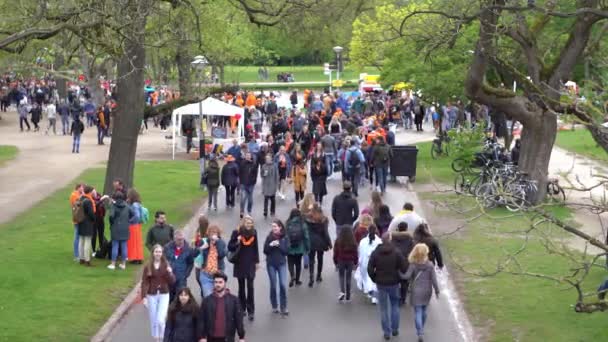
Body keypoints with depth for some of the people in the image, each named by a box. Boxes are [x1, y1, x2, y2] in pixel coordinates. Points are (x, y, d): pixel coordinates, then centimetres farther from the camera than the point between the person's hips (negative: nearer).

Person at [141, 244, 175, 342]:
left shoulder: (166, 265, -1)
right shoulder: (148, 266, -4)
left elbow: (172, 281, -1)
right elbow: (145, 282, -5)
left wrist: (170, 273, -20)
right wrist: (144, 297, -12)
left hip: (164, 295, -1)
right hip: (151, 295, 1)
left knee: (160, 320, -11)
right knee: (153, 321, 9)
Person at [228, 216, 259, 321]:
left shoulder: (253, 232, -1)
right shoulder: (237, 232, -8)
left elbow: (256, 247, 8)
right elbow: (230, 247, -5)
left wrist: (257, 261, 10)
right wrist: (237, 242, -24)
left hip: (250, 263, 1)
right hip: (240, 263, -1)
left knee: (250, 287, -4)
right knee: (241, 287, 10)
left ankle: (250, 311, -1)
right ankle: (242, 309, 22)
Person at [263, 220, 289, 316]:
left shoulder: (284, 238, -3)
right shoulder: (269, 237, -2)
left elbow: (287, 250, -7)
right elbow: (265, 251, -1)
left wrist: (279, 245, -19)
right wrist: (270, 245, -19)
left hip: (282, 263, -1)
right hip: (271, 264, 1)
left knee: (283, 285, -7)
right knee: (273, 285, 6)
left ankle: (283, 308, 1)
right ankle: (274, 306, 20)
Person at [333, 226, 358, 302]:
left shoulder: (338, 241, -8)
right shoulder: (353, 242, -6)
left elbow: (335, 252, -2)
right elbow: (355, 253, 0)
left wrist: (335, 262, 10)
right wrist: (355, 262, 12)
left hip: (341, 261, -1)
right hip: (350, 261, 1)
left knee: (341, 277, 10)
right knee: (348, 278, 8)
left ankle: (342, 291, -14)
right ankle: (347, 297, 12)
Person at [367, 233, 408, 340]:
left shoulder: (375, 253, -7)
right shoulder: (397, 253, -10)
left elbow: (370, 269, -9)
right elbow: (404, 268, -11)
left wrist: (374, 279, 6)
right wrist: (399, 278, 6)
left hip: (381, 284, 0)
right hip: (394, 283, 0)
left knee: (383, 309, 9)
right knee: (394, 305, 20)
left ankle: (387, 332, 11)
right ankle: (395, 329, 20)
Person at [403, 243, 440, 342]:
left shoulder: (413, 265, -14)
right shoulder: (430, 265, -8)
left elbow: (407, 276, -22)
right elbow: (434, 279, -6)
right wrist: (437, 290, 4)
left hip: (416, 291, -3)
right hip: (427, 290, 3)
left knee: (418, 312, -2)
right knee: (424, 310, 21)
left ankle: (420, 333, -14)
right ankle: (421, 330, 35)